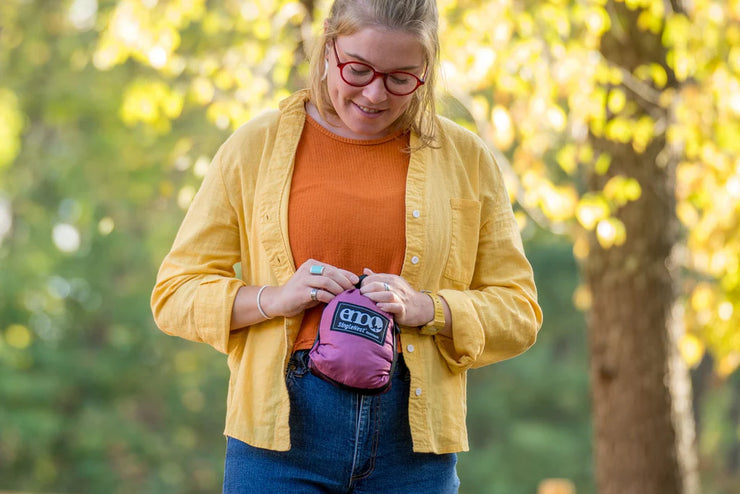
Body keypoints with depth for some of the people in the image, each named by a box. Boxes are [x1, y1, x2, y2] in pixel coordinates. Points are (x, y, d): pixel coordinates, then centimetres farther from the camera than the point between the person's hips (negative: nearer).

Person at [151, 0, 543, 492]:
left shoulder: (466, 158, 8)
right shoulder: (256, 146, 5)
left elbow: (519, 311, 9)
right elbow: (175, 293, 6)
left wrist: (427, 309, -10)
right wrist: (273, 298, -12)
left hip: (412, 438, 1)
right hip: (281, 431, -1)